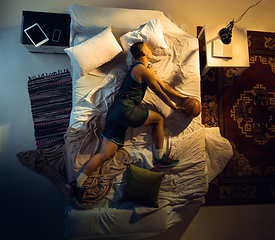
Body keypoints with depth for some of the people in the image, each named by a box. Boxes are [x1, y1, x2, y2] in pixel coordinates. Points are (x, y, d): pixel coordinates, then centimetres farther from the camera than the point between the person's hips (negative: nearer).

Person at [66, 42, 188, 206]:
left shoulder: (144, 69, 29)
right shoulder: (143, 70, -3)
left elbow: (164, 85, 29)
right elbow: (160, 93, 2)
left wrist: (182, 98, 28)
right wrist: (175, 108, 14)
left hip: (115, 112, 9)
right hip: (125, 109, -9)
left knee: (106, 153, 1)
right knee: (158, 119, 7)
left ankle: (77, 184, -1)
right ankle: (160, 158, 14)